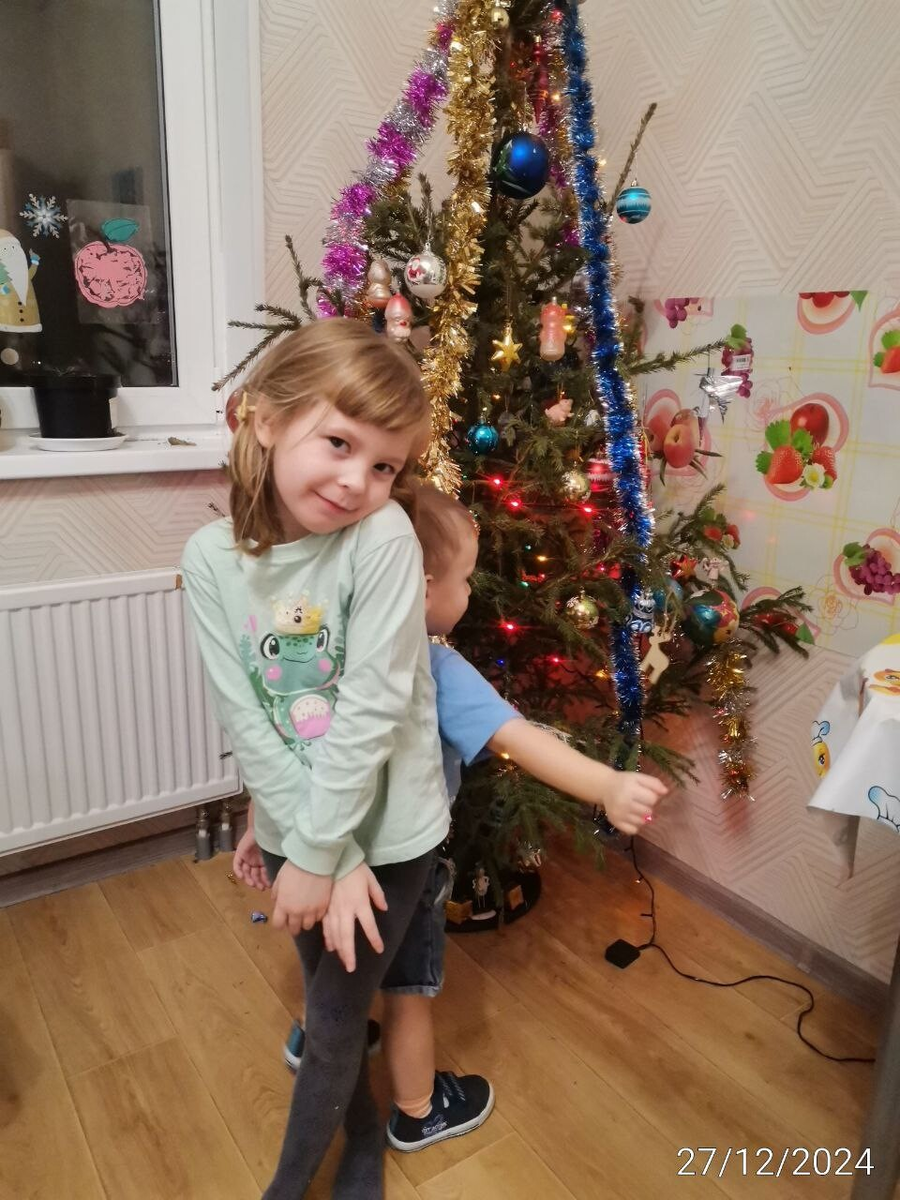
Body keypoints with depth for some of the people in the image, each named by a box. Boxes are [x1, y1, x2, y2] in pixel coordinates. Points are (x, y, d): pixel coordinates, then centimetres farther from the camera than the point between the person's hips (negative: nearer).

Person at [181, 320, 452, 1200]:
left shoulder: (383, 537, -22)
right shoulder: (210, 557, -11)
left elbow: (371, 711, -22)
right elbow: (246, 724, -13)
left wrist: (318, 855, -16)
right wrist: (324, 855, -15)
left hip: (388, 830, -3)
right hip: (295, 831, 3)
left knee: (336, 1021, 14)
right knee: (329, 1004, 22)